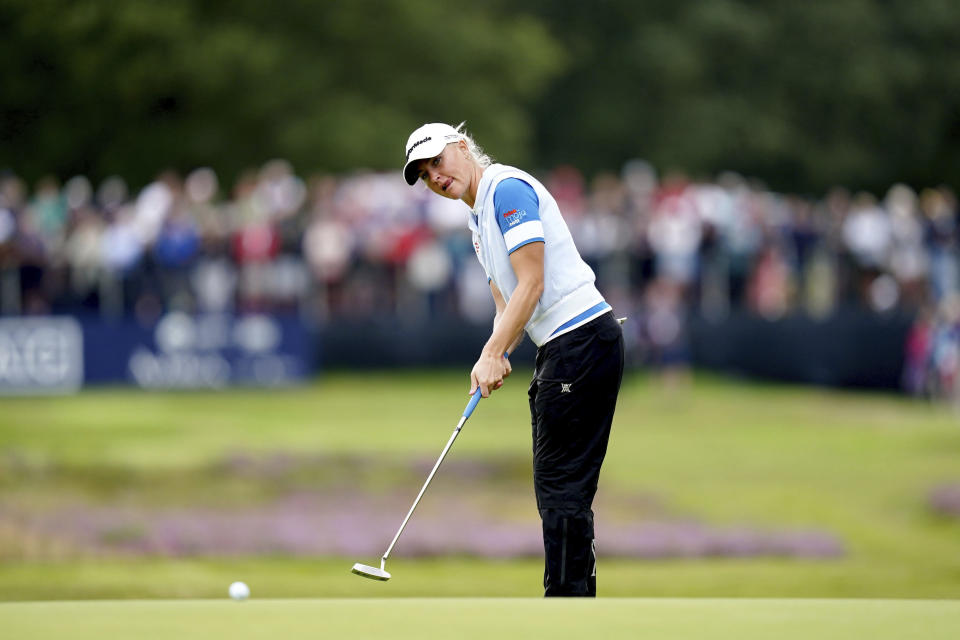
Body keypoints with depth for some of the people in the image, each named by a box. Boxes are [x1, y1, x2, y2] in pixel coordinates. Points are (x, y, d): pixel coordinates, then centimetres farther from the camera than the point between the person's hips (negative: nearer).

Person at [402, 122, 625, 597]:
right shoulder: (478, 220, 20)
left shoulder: (508, 189, -11)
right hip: (557, 347, 10)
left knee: (562, 484, -10)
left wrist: (492, 354, -17)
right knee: (556, 484, 11)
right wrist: (497, 356, 0)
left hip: (582, 339, -10)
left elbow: (532, 285, -17)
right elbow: (508, 302, 19)